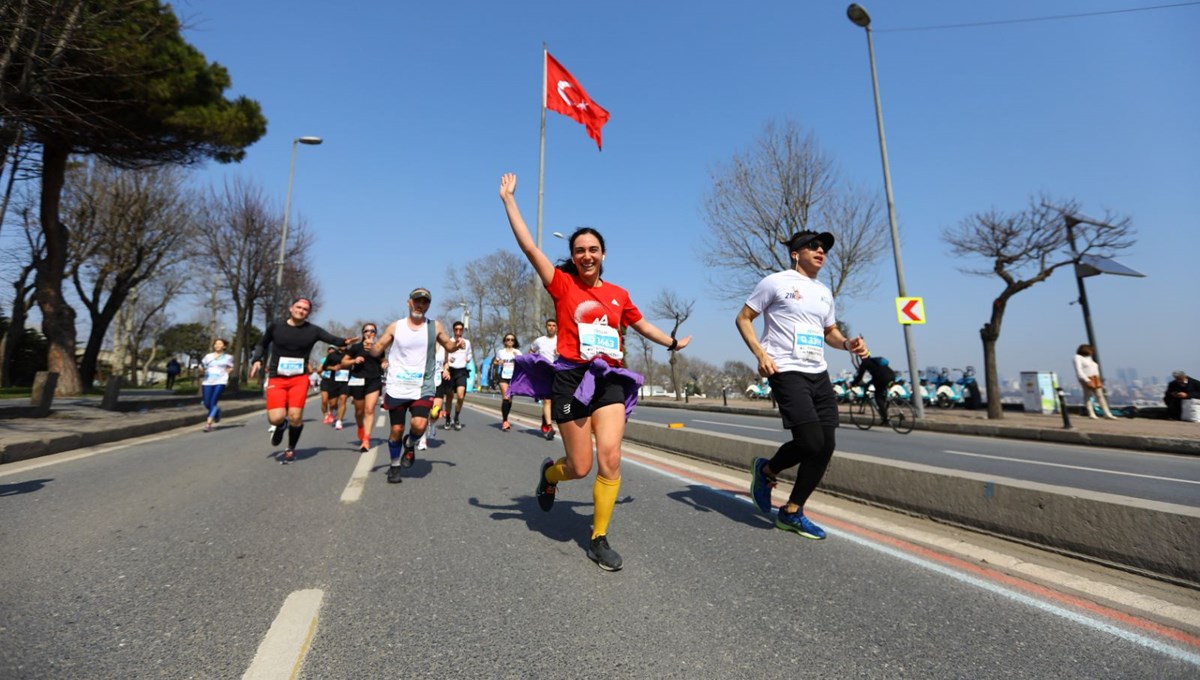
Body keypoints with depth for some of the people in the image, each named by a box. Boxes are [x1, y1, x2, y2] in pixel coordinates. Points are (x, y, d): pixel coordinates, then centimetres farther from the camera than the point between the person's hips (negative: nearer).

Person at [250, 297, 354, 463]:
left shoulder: (313, 330, -2)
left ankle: (291, 450, 17)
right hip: (276, 379, 1)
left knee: (295, 416, -11)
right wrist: (256, 360, -1)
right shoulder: (275, 326, 2)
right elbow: (262, 344, 16)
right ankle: (281, 425, 26)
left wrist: (345, 341, -35)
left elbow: (333, 339, -14)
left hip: (299, 379, 0)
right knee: (276, 418, -15)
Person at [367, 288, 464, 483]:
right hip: (396, 388, 0)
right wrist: (370, 348, -20)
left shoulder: (435, 326, 3)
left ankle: (410, 444, 18)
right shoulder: (395, 326, 1)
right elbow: (378, 349, 4)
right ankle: (395, 466, 29)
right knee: (397, 430, 6)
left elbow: (448, 346, 14)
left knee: (419, 425, -18)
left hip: (422, 388, 0)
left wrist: (457, 344, -9)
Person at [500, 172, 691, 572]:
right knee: (581, 467, 1)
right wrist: (508, 198, -5)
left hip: (610, 380, 3)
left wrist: (673, 343, 40)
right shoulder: (562, 284, 1)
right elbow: (528, 246, -6)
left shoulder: (618, 294, 11)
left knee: (610, 458, -11)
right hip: (571, 379, -3)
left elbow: (641, 325, 29)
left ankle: (599, 540, 8)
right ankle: (549, 473, 40)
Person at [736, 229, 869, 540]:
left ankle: (792, 512, 18)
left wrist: (847, 344, 4)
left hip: (819, 374, 8)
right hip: (787, 372, -7)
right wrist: (760, 353, -16)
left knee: (826, 447, 1)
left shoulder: (824, 292, 20)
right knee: (811, 442, -18)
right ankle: (766, 470, 12)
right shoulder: (775, 282, -1)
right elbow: (743, 319, -1)